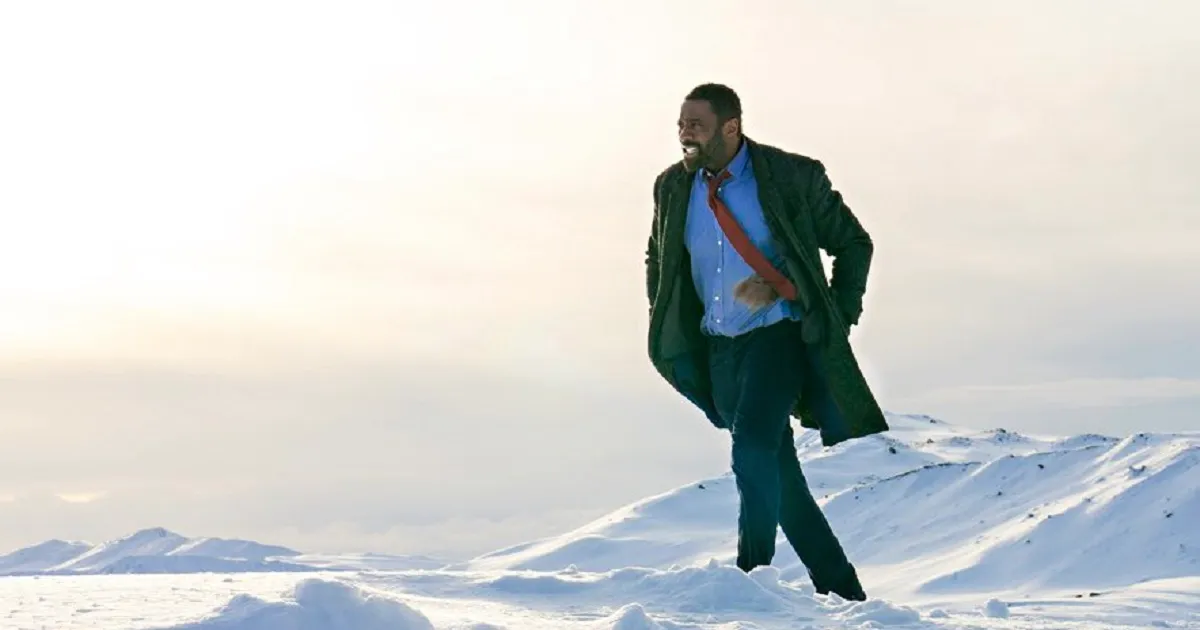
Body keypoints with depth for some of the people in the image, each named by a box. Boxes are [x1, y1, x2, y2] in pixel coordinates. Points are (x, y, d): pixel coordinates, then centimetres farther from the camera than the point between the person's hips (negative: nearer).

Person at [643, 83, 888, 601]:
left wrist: (838, 319, -3)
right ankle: (840, 591, 20)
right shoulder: (673, 187, 3)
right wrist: (668, 331, 11)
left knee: (752, 448, -26)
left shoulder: (793, 177, -8)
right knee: (780, 477, 7)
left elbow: (853, 244, 3)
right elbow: (657, 261, 20)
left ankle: (753, 574, -11)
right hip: (717, 348, 5)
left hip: (778, 335, -5)